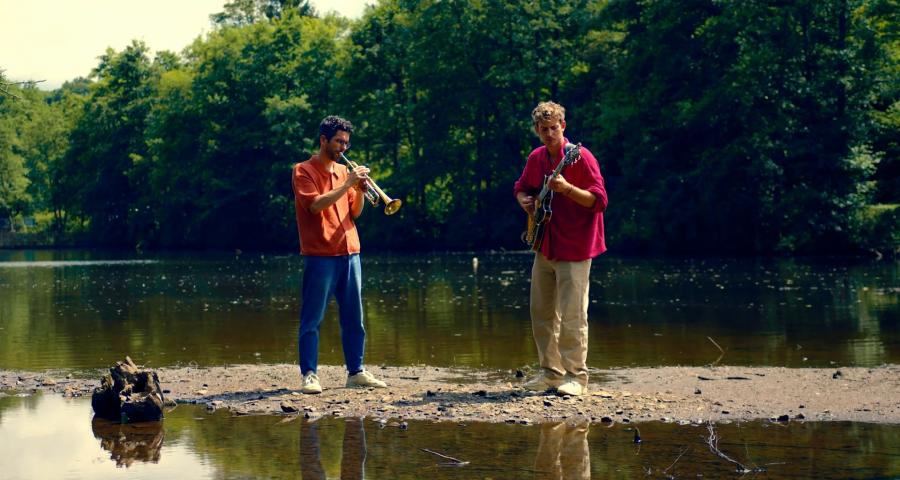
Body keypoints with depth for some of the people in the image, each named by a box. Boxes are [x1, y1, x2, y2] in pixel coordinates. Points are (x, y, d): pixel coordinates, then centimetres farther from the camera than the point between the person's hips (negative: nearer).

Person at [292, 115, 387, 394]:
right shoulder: (304, 171, -2)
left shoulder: (343, 171, 16)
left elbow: (354, 212, 15)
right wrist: (347, 184, -16)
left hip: (349, 253, 7)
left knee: (353, 317, 8)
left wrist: (360, 190, -3)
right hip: (319, 255, -6)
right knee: (312, 319, -5)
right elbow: (315, 205, -17)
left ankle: (356, 372, 14)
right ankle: (309, 375, -3)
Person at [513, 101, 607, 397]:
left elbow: (599, 200, -17)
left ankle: (576, 376, 1)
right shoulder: (536, 158, 9)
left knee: (572, 315, -8)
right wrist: (525, 200, 2)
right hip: (545, 247, 7)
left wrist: (567, 188, -31)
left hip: (574, 248, -7)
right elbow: (522, 187, 25)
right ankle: (551, 372, 21)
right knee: (541, 312, 11)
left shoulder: (580, 157, -12)